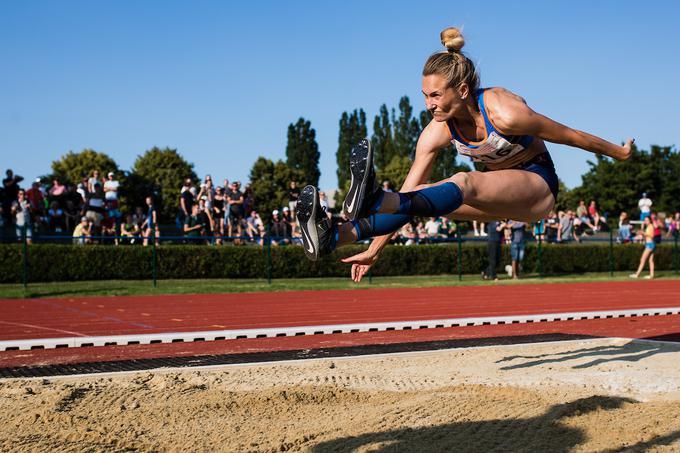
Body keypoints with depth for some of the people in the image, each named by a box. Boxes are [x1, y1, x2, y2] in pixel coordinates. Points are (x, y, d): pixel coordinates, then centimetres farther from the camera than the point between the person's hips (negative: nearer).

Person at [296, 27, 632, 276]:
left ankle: (373, 202, -57)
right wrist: (374, 249, -12)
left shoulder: (503, 112, -28)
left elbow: (572, 136, -14)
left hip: (538, 184, -6)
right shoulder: (437, 132, -12)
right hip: (499, 194, 6)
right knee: (421, 198, -16)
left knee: (463, 184, -34)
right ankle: (333, 238, -32)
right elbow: (407, 193, -9)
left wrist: (619, 152, 0)